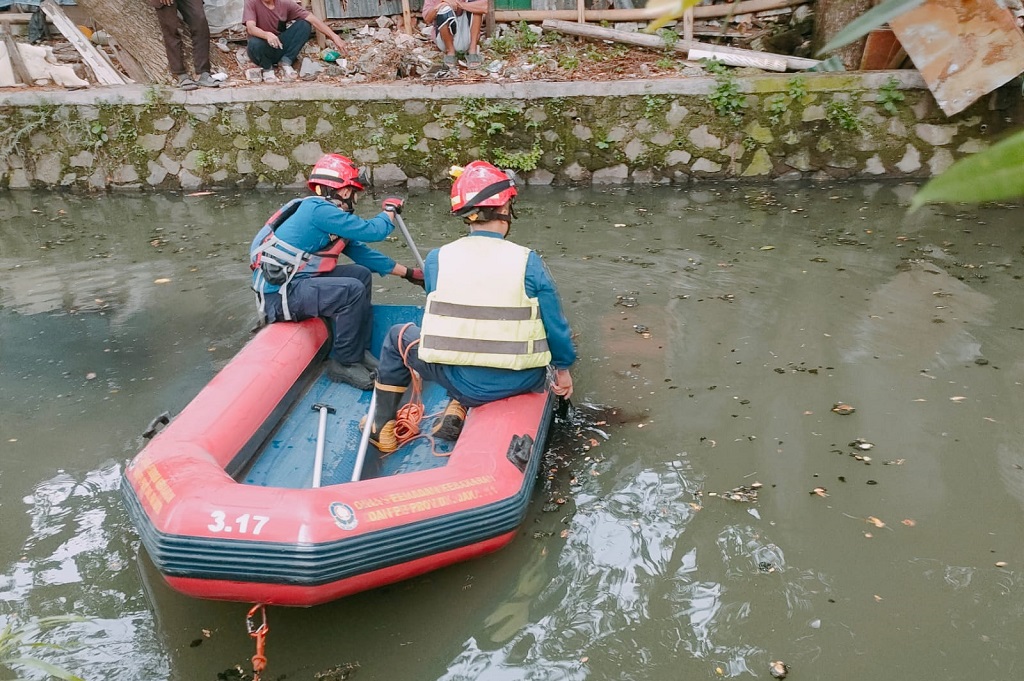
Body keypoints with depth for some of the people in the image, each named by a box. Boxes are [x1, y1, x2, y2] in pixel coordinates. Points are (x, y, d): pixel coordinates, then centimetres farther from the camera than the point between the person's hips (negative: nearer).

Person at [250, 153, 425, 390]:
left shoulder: (334, 222, 11)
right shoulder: (318, 209, -18)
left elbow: (362, 252, 16)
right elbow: (372, 231, -18)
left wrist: (408, 273, 18)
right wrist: (391, 209, 2)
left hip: (293, 282, 10)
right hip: (279, 294, -10)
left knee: (361, 274, 9)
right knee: (353, 290, -22)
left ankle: (359, 350, 10)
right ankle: (344, 363, -6)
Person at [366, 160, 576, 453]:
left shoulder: (436, 259, -6)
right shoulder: (528, 262, -10)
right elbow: (556, 325, -2)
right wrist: (563, 369, 16)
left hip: (463, 382, 0)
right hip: (522, 382, 1)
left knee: (398, 336, 25)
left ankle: (382, 430, 32)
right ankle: (458, 410, 22)